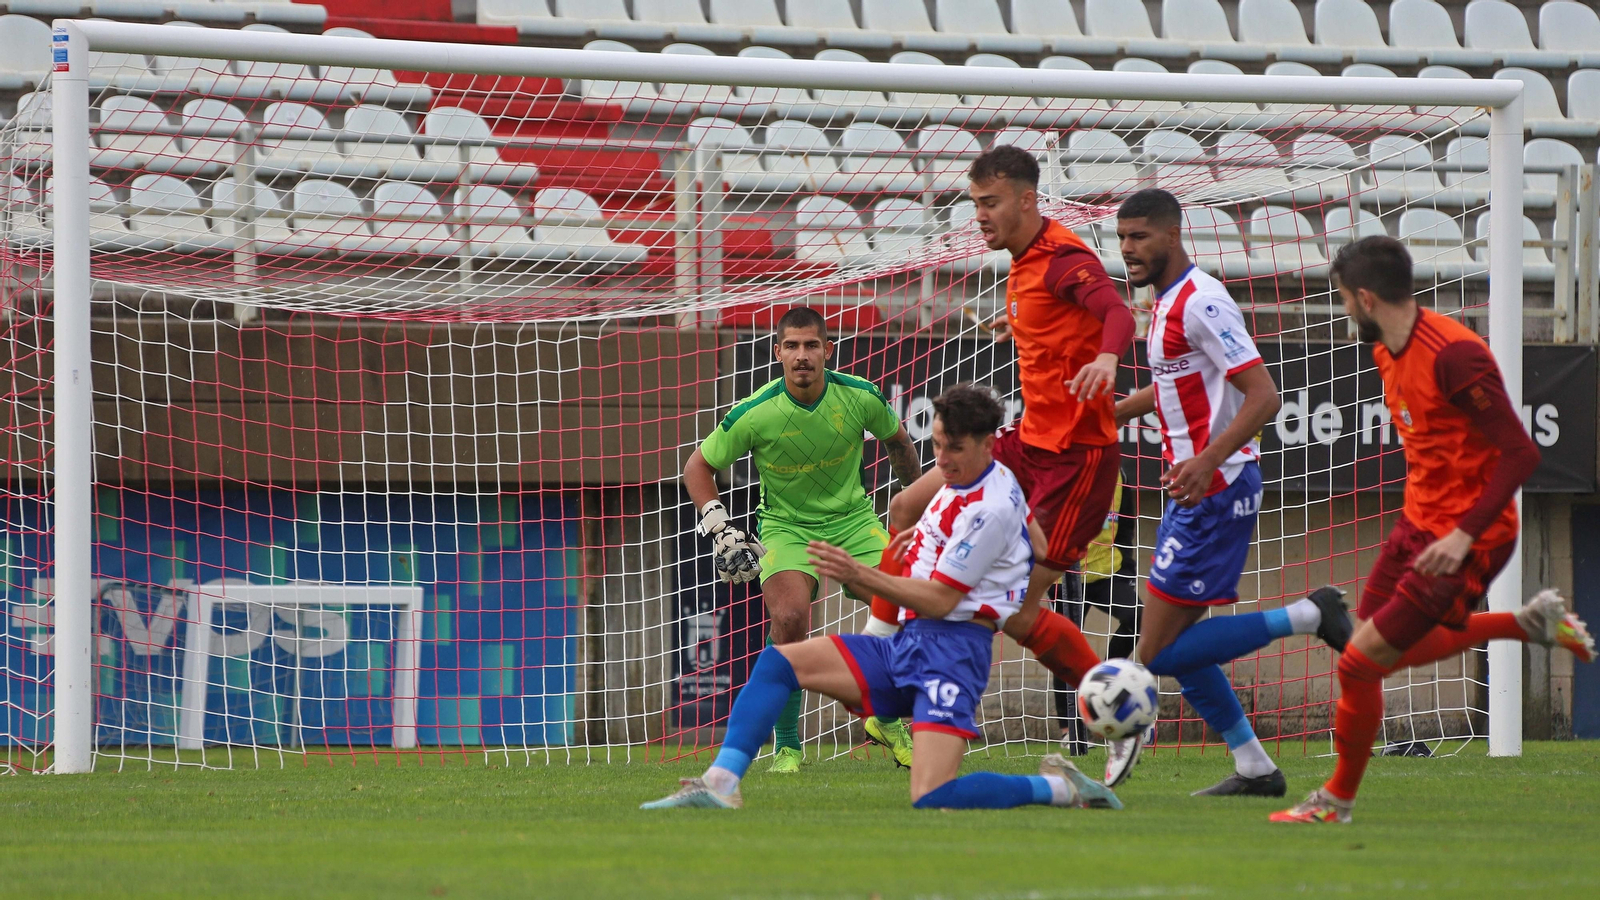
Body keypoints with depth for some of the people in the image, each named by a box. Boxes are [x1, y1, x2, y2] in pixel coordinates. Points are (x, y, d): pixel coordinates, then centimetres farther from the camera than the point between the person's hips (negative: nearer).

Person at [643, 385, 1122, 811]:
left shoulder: (991, 508, -15)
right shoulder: (958, 484, 14)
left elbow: (939, 600, -16)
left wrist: (860, 575, -20)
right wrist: (926, 539, 24)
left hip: (952, 648, -10)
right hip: (907, 642, 10)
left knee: (932, 798, -24)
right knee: (778, 663, 0)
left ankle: (1057, 787, -4)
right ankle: (719, 784, -9)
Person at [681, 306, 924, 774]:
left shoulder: (860, 397, -11)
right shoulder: (754, 414, -18)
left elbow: (897, 440, 11)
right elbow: (698, 467, -4)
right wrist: (720, 529, -14)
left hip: (853, 520, 2)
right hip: (786, 527, -2)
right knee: (789, 618, -29)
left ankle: (887, 718, 14)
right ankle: (787, 743, -11)